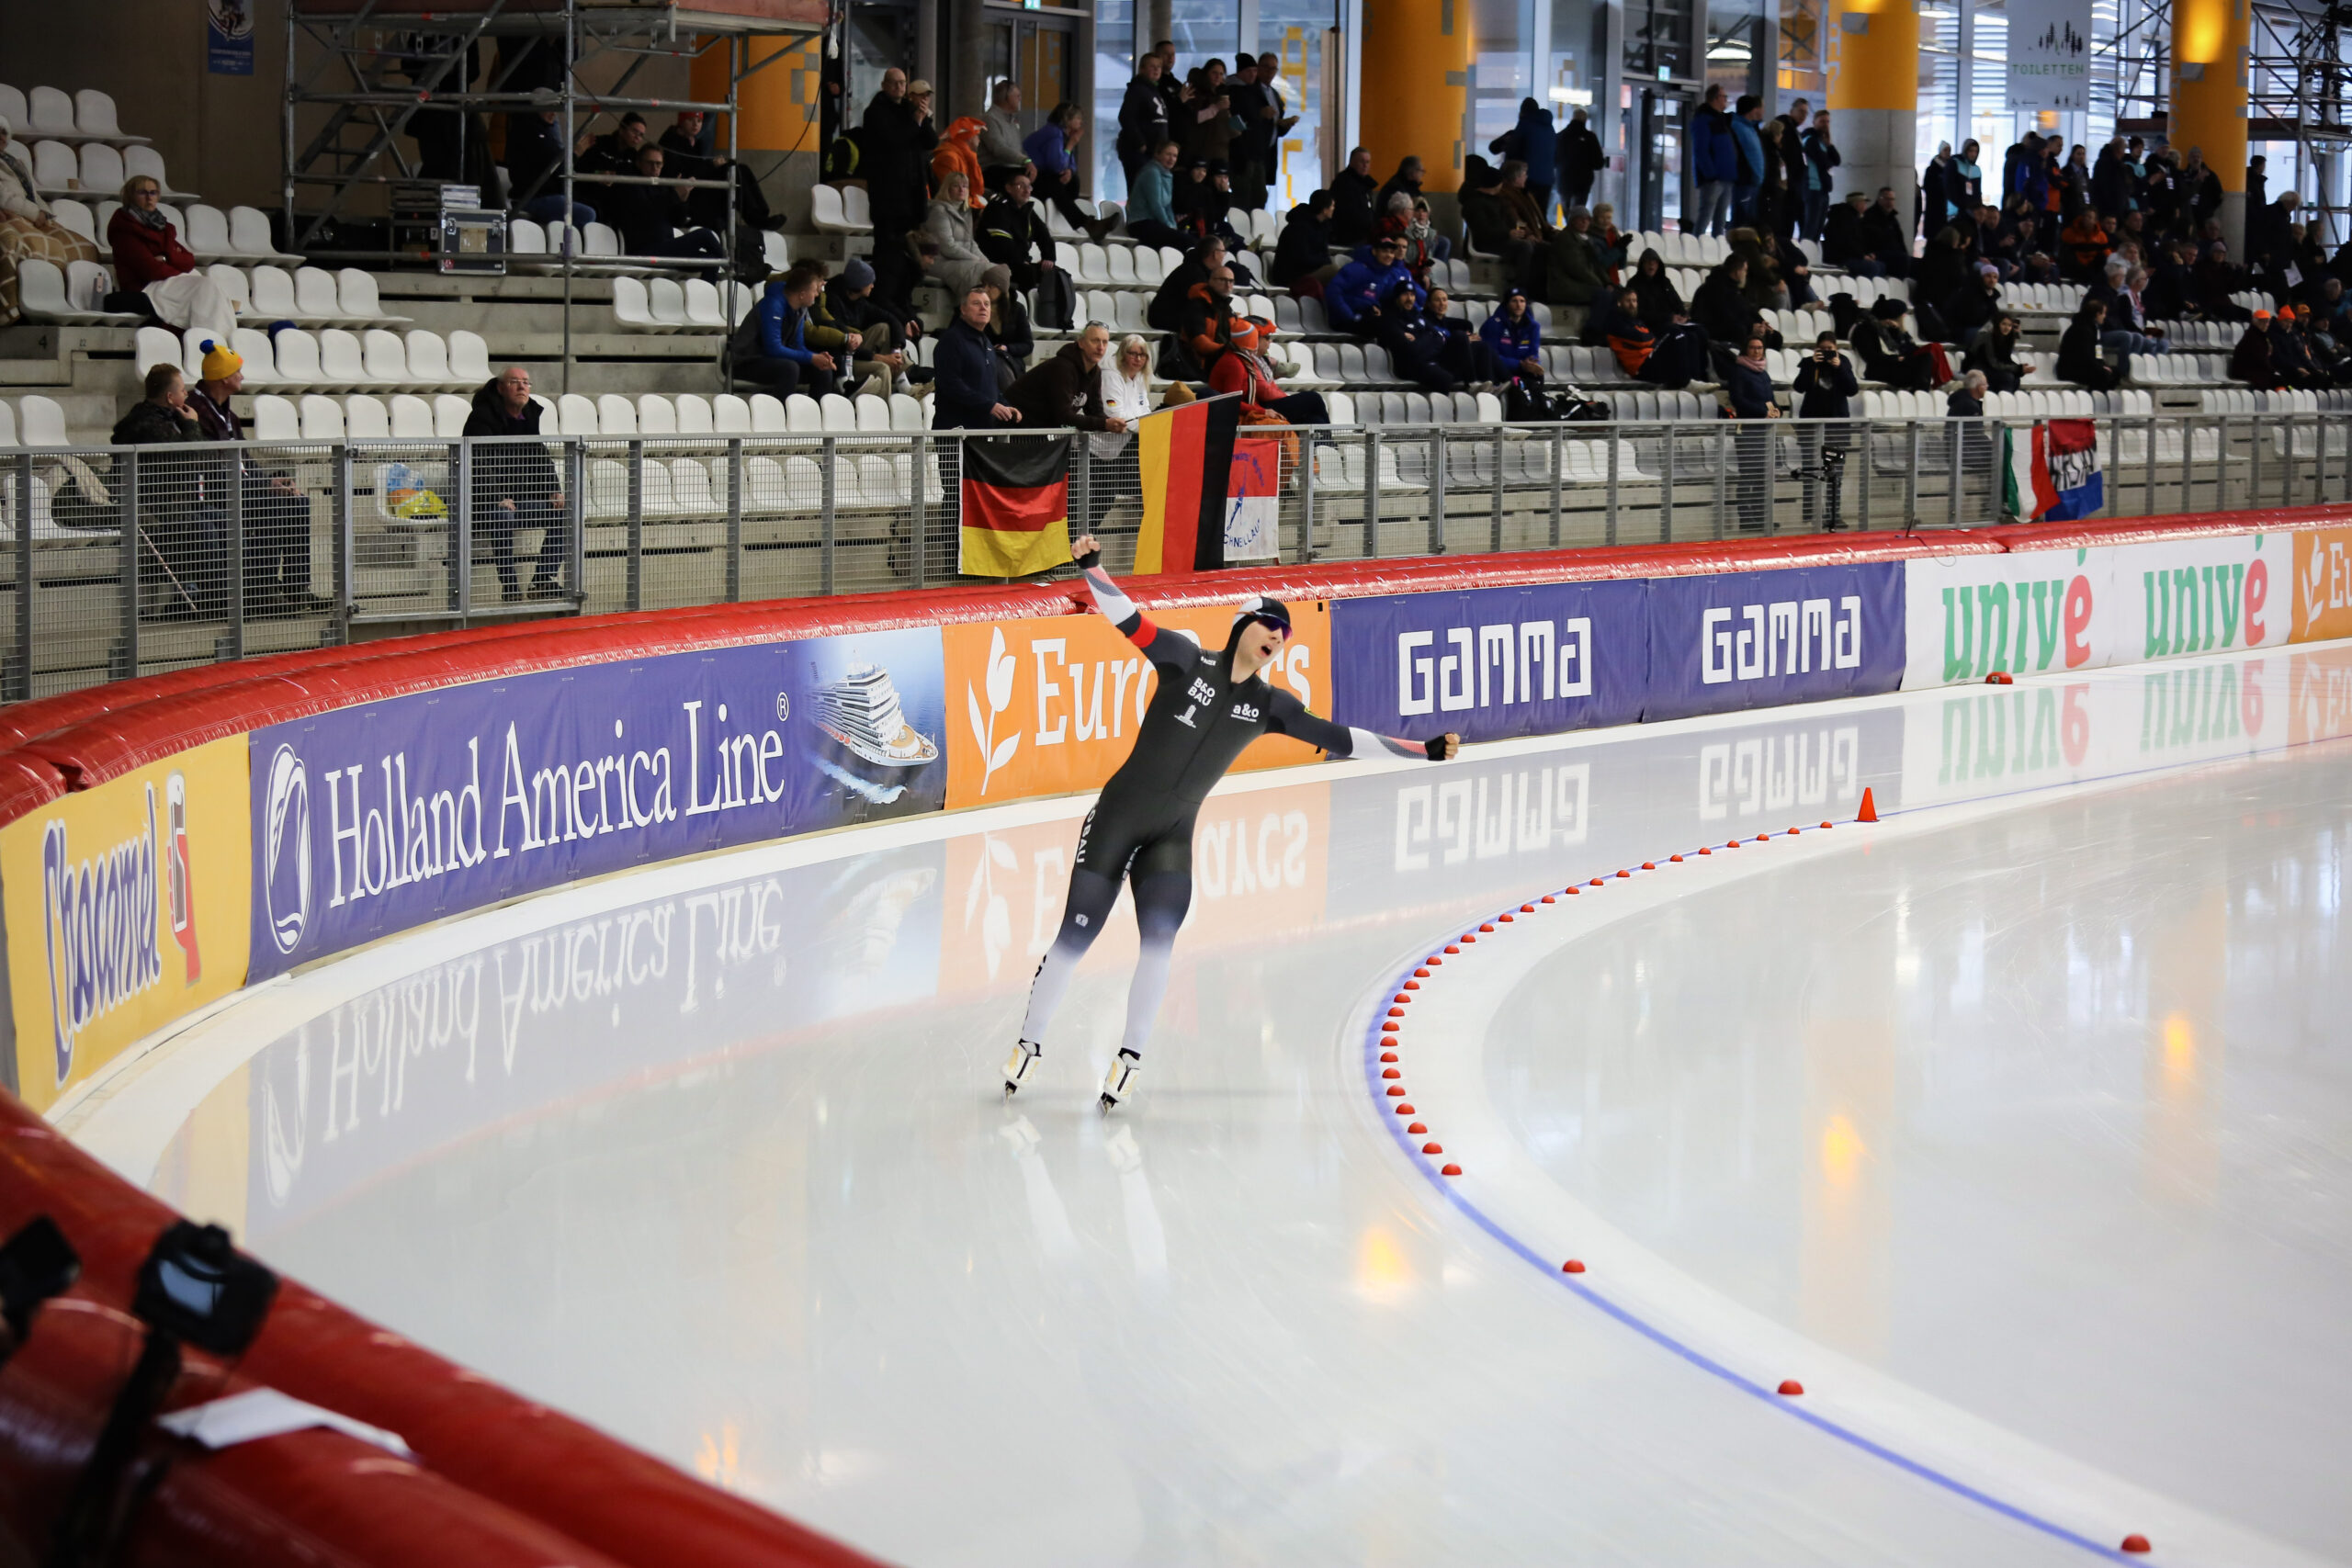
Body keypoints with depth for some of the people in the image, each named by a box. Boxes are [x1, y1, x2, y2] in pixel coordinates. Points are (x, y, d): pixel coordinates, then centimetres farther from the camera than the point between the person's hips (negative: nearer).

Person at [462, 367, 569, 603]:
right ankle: (510, 588, -34)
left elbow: (541, 459, 17)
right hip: (484, 503, -8)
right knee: (503, 517, -39)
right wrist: (498, 499, -32)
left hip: (522, 498, 8)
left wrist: (554, 492, 0)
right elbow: (480, 463, -21)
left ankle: (543, 580, -11)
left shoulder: (531, 416, 12)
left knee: (564, 513, -9)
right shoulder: (483, 417, -11)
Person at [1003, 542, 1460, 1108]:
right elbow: (1127, 619, -16)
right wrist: (1092, 568, -32)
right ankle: (1030, 1043, 15)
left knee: (1159, 944, -13)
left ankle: (1130, 1057, 1)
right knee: (1074, 938, -2)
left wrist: (1426, 750, 1)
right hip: (1119, 814, -3)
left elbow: (1343, 740, 5)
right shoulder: (1189, 662, -7)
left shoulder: (1268, 705, 3)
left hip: (1174, 834, 3)